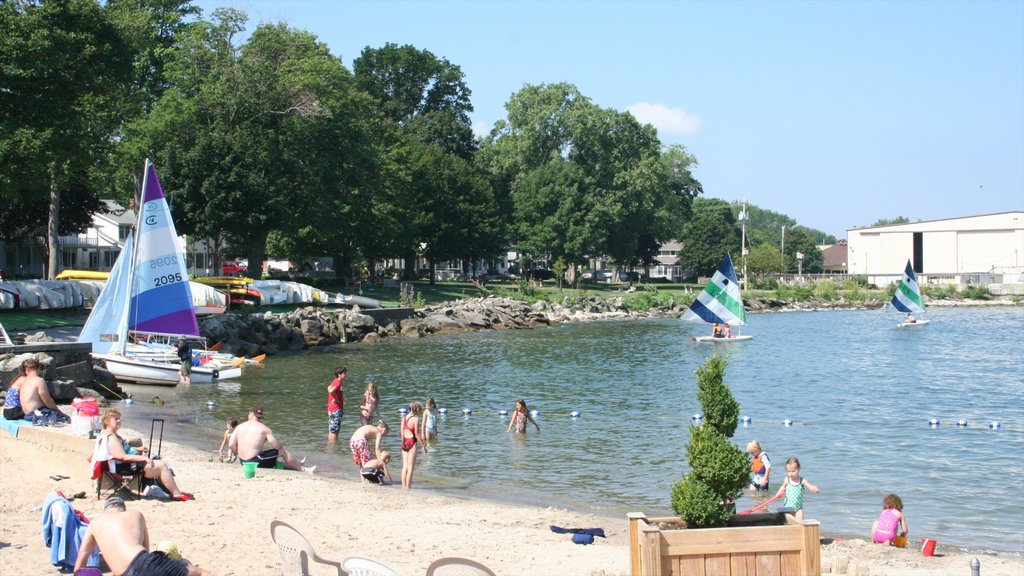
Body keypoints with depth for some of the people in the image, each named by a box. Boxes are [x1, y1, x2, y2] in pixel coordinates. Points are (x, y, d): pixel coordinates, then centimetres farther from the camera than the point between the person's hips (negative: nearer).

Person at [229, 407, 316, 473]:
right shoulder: (265, 429, -7)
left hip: (243, 461, 6)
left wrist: (238, 454, 17)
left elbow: (231, 445, 0)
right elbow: (276, 446, -9)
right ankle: (303, 469, 19)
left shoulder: (240, 427, 5)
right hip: (256, 462, -6)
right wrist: (281, 446, 15)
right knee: (282, 450, 11)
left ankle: (297, 464, 43)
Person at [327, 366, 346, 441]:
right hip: (336, 410, -10)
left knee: (331, 430, 15)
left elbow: (329, 388, 28)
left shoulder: (335, 381, 11)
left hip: (331, 409, 10)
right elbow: (331, 391, -35)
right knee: (335, 431, -6)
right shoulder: (338, 383, -18)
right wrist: (336, 399, -20)